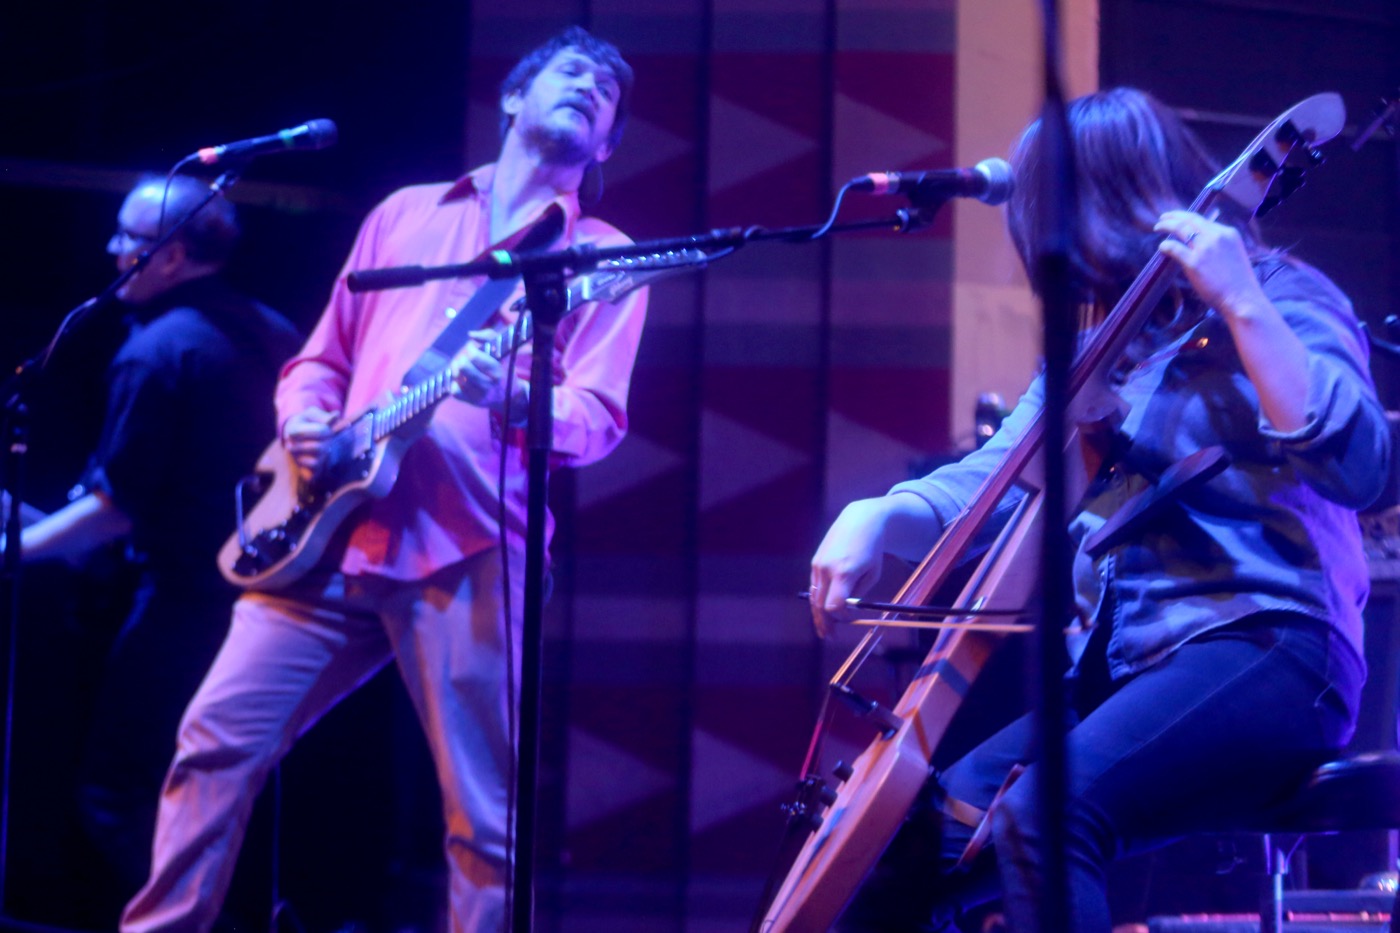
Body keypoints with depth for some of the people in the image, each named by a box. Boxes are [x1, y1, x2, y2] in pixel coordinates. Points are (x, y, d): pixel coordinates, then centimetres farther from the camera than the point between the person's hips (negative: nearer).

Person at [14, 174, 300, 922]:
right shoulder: (275, 333, 8)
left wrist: (18, 546, -6)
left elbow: (114, 508, -15)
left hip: (188, 600, -8)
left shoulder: (154, 354, -15)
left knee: (116, 793, -1)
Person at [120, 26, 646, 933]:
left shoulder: (603, 257, 10)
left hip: (469, 550, -3)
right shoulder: (406, 213, 22)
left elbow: (600, 420, -3)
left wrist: (512, 398, -24)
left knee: (487, 814, -4)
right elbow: (324, 357, 24)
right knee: (219, 738, -5)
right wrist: (305, 421, 1)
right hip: (332, 532, 3)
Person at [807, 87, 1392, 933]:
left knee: (1042, 810, -34)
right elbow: (994, 478, 18)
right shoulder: (1098, 344, 23)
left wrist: (1242, 303, -19)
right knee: (908, 844, -12)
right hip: (1117, 673, 8)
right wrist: (881, 514, -2)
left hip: (1258, 650, -7)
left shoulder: (1279, 298, 1)